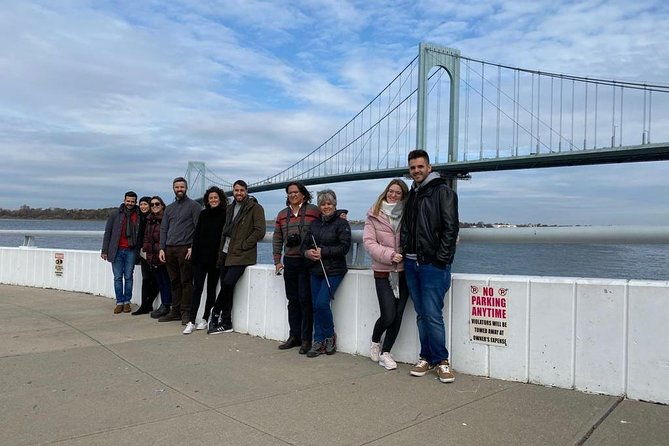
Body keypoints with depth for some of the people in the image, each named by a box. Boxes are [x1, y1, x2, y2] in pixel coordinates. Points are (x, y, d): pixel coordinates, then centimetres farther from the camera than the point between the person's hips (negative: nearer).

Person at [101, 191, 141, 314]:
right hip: (117, 250, 0)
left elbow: (140, 235, 10)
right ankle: (119, 302, 10)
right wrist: (104, 250, 2)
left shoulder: (139, 216, 5)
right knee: (118, 277, 3)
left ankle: (127, 302, 13)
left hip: (131, 251, 0)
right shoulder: (114, 214, 4)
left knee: (128, 277, 3)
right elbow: (107, 232, 5)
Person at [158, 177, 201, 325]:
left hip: (185, 249, -6)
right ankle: (175, 311, 15)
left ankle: (186, 312, -1)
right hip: (169, 250, 6)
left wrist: (193, 247, -14)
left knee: (186, 282, -5)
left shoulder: (194, 206, 1)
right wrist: (162, 248, 6)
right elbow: (163, 229, 17)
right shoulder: (169, 208, 19)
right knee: (174, 282, 9)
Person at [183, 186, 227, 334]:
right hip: (201, 258, 3)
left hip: (215, 259, -2)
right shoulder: (203, 214, 9)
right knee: (197, 289, -2)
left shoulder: (225, 215, -2)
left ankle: (205, 319, 17)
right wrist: (194, 254, 1)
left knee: (211, 290, 8)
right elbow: (196, 235, 9)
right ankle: (191, 321, -2)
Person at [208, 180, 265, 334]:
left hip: (241, 255, -7)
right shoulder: (230, 208, 18)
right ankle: (226, 323, 14)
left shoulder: (255, 208, -4)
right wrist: (220, 255, 14)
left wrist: (243, 245, -12)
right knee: (226, 287, 6)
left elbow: (260, 231, -11)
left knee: (227, 283, -19)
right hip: (226, 253, 7)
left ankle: (216, 313, 0)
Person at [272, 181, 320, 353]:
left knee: (305, 300, -4)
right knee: (292, 300, 11)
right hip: (289, 261, 5)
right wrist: (277, 261, 10)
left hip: (307, 261, -5)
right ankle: (294, 336, 21)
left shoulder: (314, 211, -2)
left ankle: (306, 339, 5)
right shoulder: (282, 214, 13)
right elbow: (277, 239, 14)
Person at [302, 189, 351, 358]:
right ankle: (319, 342, 15)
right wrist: (307, 252, -8)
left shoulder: (341, 223, -5)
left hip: (333, 271, -6)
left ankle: (329, 336, 8)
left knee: (322, 303, -16)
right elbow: (304, 244, 15)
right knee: (316, 306, 6)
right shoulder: (315, 224, 14)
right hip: (316, 270, 6)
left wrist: (323, 252, -17)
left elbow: (345, 247, -14)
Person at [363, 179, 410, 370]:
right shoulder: (373, 215, 1)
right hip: (383, 271, -2)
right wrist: (389, 254, -16)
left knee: (398, 315, 3)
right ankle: (375, 341, 25)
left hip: (403, 271, 3)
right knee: (388, 316, -7)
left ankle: (385, 353, 20)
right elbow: (369, 242, -5)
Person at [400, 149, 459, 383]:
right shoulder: (412, 195, 19)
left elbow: (451, 227, -10)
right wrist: (403, 252, 10)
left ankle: (441, 360, 7)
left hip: (433, 264, -7)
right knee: (421, 315, 10)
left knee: (432, 315, -6)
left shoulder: (442, 191, -4)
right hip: (412, 263, 7)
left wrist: (441, 258, -15)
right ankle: (427, 358, 19)